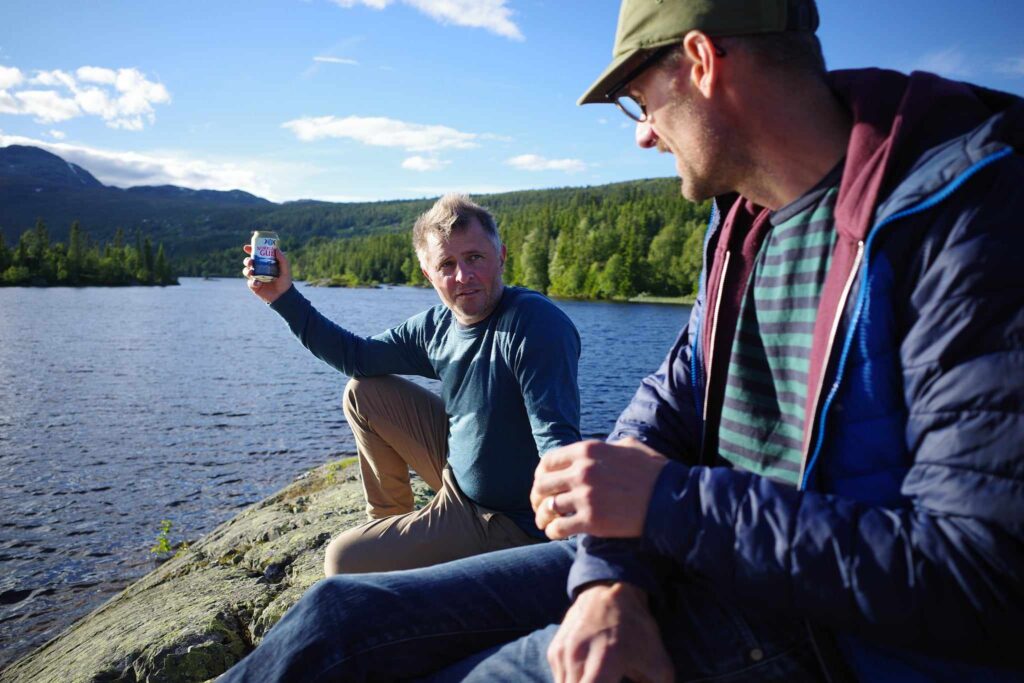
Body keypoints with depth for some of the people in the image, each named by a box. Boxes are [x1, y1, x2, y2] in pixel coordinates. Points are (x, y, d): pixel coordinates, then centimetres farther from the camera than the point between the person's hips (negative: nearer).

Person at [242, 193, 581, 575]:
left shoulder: (537, 325, -25)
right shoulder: (436, 328, -1)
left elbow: (557, 441, -33)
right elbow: (356, 356, 12)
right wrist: (284, 296, 6)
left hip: (507, 524, -7)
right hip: (459, 474, 8)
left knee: (343, 562, -11)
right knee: (363, 393, 11)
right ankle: (388, 521, 21)